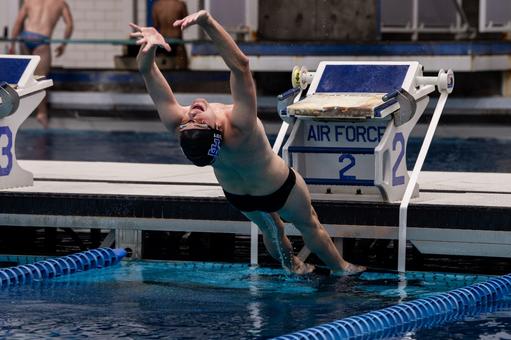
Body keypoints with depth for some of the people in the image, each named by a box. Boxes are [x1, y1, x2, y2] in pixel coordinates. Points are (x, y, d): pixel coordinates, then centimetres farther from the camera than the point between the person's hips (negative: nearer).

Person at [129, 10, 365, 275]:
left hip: (236, 195, 4)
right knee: (310, 226, 25)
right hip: (277, 190, -4)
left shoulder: (178, 126, -38)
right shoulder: (239, 129, -49)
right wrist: (207, 22, -70)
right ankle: (341, 268, 47)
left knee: (270, 228, 32)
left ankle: (293, 266, 56)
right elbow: (240, 64, -60)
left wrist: (149, 42, -62)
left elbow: (147, 71, -42)